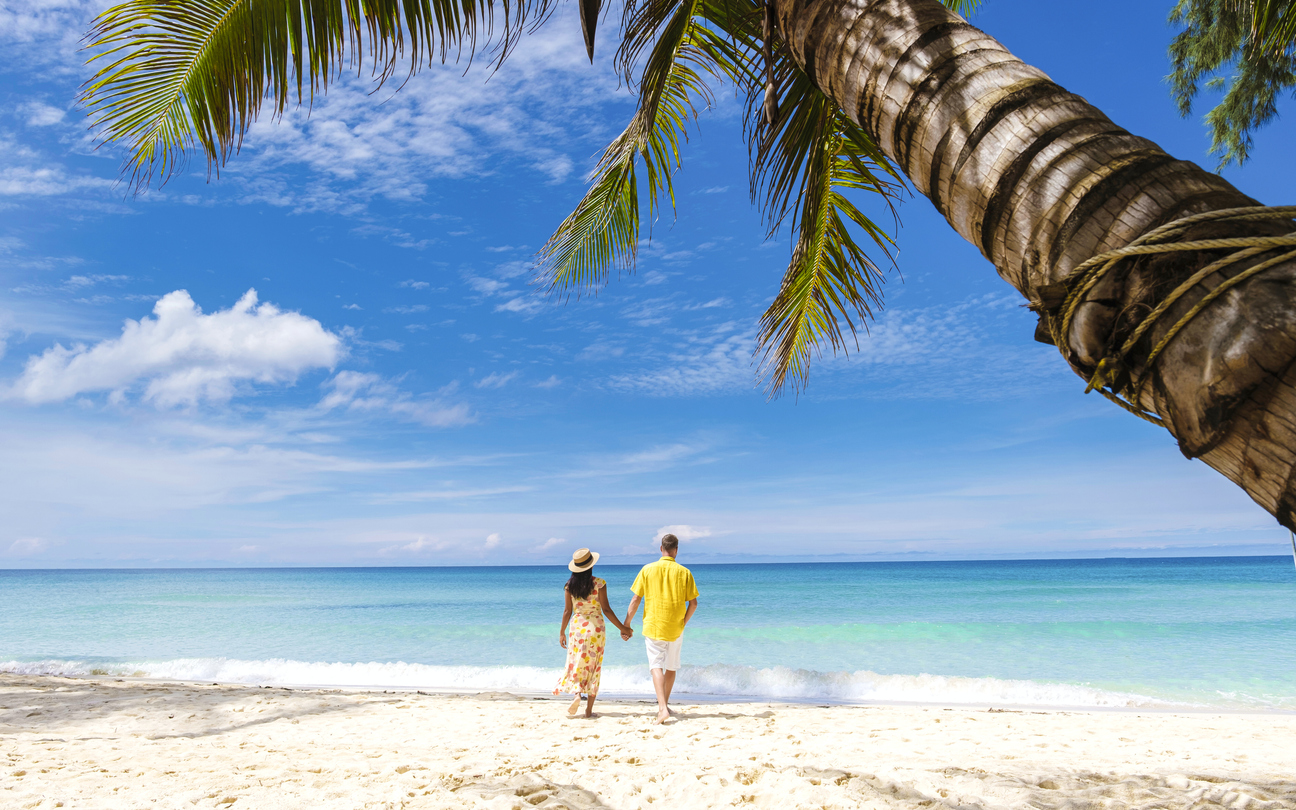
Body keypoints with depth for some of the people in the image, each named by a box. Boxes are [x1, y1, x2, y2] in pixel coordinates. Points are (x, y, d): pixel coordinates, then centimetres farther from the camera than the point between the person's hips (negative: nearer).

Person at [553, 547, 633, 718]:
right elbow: (606, 609, -9)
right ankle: (589, 709, 9)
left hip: (577, 627, 2)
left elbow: (567, 611, 1)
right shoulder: (599, 584, -10)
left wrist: (562, 632, 13)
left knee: (577, 664, 13)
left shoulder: (570, 585, -3)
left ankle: (577, 694, -14)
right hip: (595, 627, -1)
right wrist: (622, 628, -1)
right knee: (594, 667, 8)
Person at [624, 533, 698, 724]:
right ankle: (665, 704, 32)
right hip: (675, 629, 1)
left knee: (657, 667, -2)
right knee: (671, 667, 19)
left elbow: (635, 600, -4)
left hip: (653, 627, -1)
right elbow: (693, 603, -3)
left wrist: (626, 624, 4)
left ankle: (663, 708, -17)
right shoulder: (684, 572, -3)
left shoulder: (647, 570, -4)